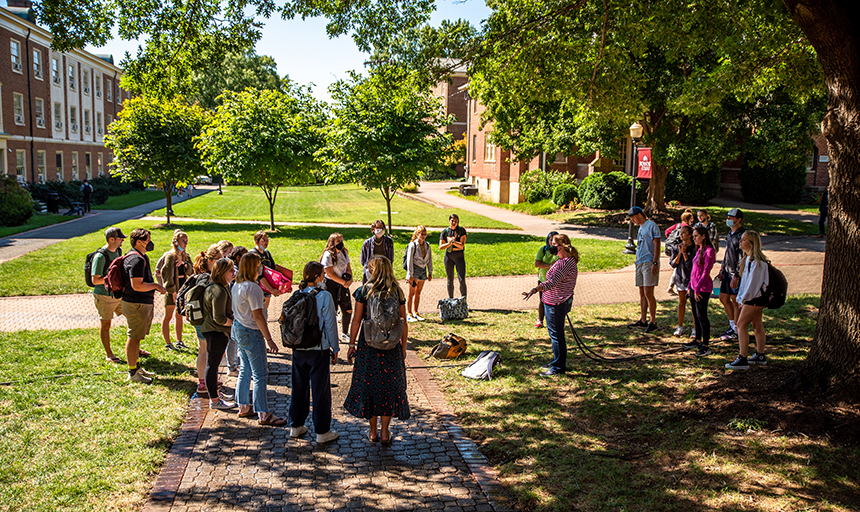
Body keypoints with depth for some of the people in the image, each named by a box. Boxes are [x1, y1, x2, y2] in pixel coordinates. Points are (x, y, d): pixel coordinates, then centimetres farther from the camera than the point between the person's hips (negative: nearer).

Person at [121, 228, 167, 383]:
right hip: (136, 305, -11)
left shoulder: (142, 257, 14)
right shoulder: (136, 259, -21)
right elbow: (137, 285, -26)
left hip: (144, 303, 11)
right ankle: (133, 372, 4)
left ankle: (136, 367, 29)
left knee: (136, 337, 18)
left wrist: (154, 287, 15)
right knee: (134, 337, -3)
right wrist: (156, 286, -16)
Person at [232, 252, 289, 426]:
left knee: (245, 371, 19)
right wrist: (269, 340, -20)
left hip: (238, 330, 10)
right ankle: (263, 415, 2)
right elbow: (258, 316, -23)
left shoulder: (237, 285, 7)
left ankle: (244, 408, 29)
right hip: (251, 333, -10)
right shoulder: (252, 288, -22)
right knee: (260, 374, -3)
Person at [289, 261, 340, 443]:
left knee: (299, 387, 17)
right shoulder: (324, 296, -14)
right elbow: (330, 324, -11)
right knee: (320, 390, 5)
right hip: (318, 349, -5)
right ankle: (322, 432, 12)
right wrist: (335, 349, -2)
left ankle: (296, 426, 28)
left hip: (298, 349, 5)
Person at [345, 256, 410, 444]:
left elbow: (356, 321, -5)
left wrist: (352, 345, 5)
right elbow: (403, 323, 1)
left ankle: (373, 432, 20)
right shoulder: (397, 293, -2)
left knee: (368, 385, 12)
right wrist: (403, 347, 12)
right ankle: (385, 432, 16)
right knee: (389, 386, 11)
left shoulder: (364, 291, -7)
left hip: (367, 345, -1)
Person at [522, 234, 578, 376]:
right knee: (555, 332, 22)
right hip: (563, 301, 11)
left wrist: (534, 290, -43)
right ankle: (557, 361, 35)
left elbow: (551, 282, -35)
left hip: (556, 303, -11)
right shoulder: (571, 260, 10)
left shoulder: (563, 263, -23)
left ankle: (558, 368, 7)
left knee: (556, 334, -2)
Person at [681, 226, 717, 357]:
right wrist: (690, 285, 17)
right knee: (695, 314, 16)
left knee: (701, 316, -6)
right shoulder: (699, 249, 12)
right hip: (694, 286, 9)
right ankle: (697, 340, 28)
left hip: (703, 288, -9)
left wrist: (697, 288, -18)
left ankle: (705, 346, -2)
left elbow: (706, 272, -19)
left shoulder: (709, 251, -16)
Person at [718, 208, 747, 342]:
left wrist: (736, 276, -22)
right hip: (728, 271, 9)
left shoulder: (742, 235, -16)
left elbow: (742, 257, -20)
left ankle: (736, 331, 10)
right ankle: (732, 325, 27)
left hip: (736, 274, -9)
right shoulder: (730, 234, 13)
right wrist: (722, 271, 19)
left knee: (736, 301, -1)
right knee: (723, 298, 13)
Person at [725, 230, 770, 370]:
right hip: (754, 297, 10)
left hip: (754, 298, -10)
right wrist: (741, 297, 12)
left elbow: (753, 282, -22)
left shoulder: (756, 261, -21)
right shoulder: (748, 258, 10)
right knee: (757, 325, 15)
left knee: (741, 325, -10)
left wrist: (744, 298, -15)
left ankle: (742, 359, -9)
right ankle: (760, 356, 25)